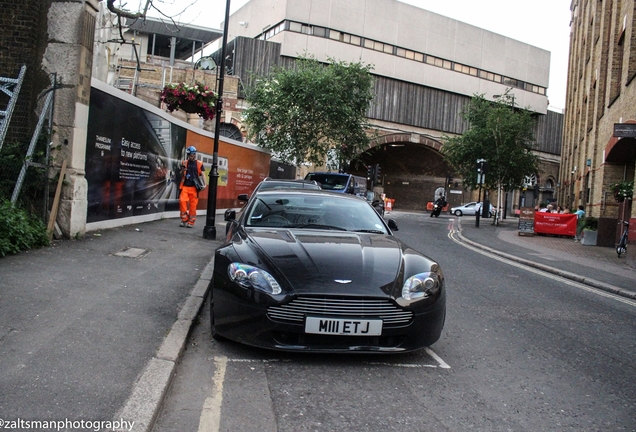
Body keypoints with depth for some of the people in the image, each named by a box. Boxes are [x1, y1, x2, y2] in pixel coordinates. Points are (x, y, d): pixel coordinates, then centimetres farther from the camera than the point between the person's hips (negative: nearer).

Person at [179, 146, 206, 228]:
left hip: (194, 187, -2)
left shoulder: (199, 164, 5)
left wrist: (204, 184, -10)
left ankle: (191, 222, 7)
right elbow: (181, 176, 15)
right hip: (185, 186, 2)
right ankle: (184, 219, 0)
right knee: (182, 201, -13)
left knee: (193, 204, -1)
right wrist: (183, 171, -7)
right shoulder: (184, 163, 11)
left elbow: (202, 174, 3)